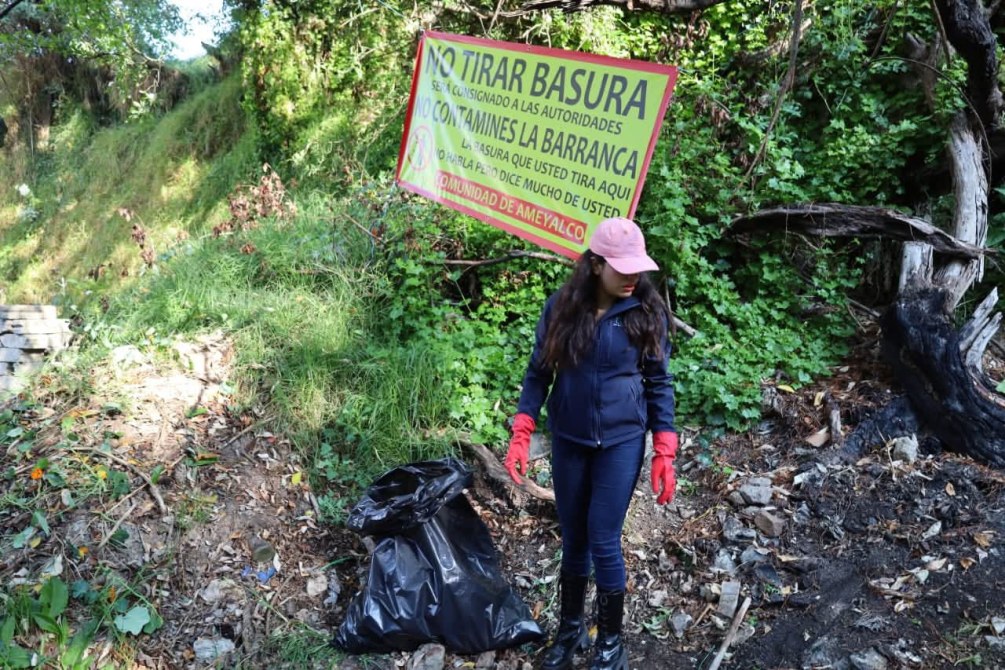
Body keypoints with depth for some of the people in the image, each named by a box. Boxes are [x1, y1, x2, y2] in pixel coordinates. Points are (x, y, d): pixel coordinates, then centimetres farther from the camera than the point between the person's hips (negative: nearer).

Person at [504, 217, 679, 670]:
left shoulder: (647, 312, -8)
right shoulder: (561, 308, -7)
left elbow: (659, 384, -2)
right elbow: (538, 373, 0)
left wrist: (664, 453, -6)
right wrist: (521, 434, -9)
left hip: (622, 441, -1)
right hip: (568, 440, 2)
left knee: (603, 540, 0)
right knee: (572, 538, 13)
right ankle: (570, 628, 35)